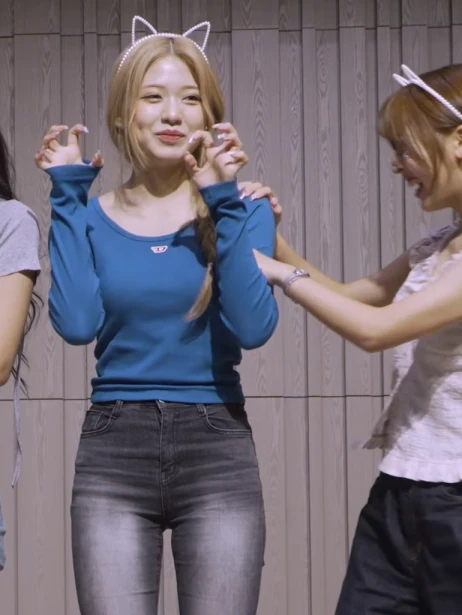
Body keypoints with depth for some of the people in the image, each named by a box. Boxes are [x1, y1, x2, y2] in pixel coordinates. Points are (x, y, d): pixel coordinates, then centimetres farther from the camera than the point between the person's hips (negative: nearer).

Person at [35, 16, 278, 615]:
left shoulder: (243, 211, 3)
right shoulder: (93, 218, 6)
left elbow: (253, 328, -13)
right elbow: (77, 323, -13)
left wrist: (222, 202, -15)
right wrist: (67, 196, -6)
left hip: (217, 454, 0)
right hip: (112, 454, 1)